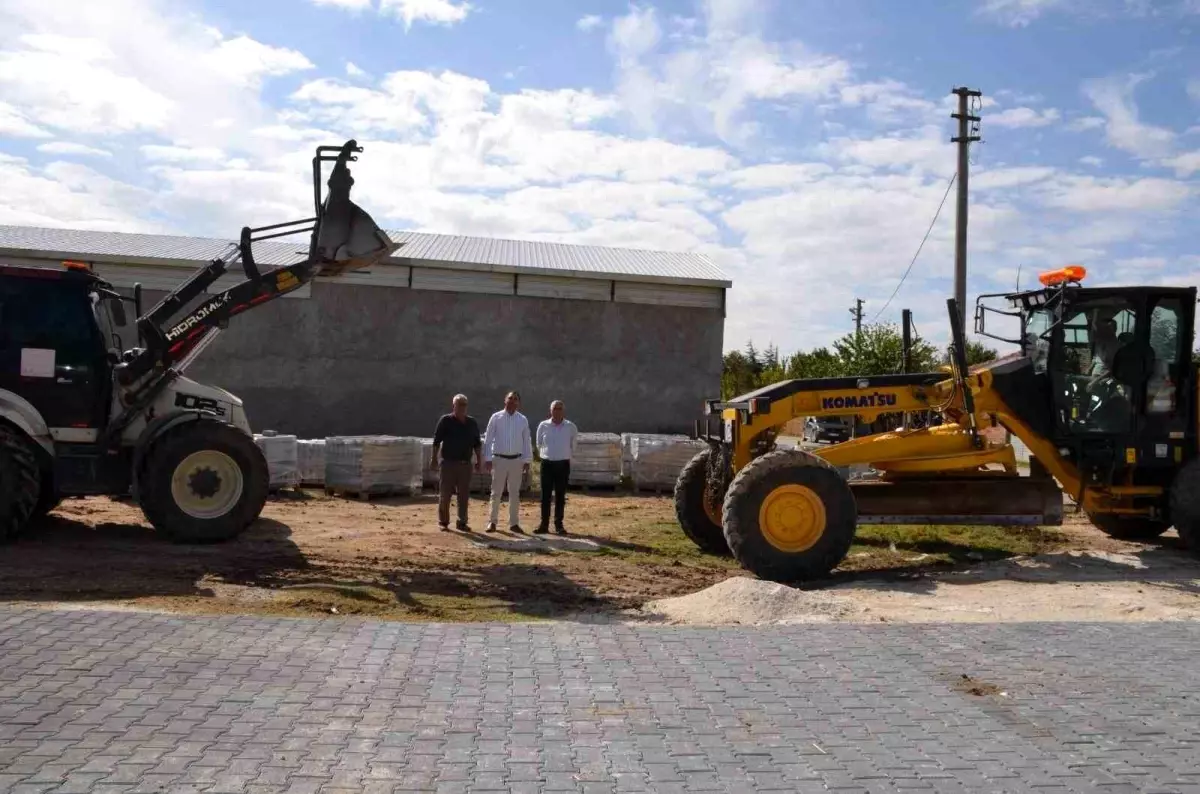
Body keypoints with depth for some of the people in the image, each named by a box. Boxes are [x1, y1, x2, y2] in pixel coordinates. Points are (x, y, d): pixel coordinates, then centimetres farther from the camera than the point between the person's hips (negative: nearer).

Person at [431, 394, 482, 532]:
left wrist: (478, 460, 10)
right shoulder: (445, 421, -2)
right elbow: (436, 441, -4)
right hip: (448, 463, -4)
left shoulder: (472, 422, 10)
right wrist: (434, 459, -9)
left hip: (465, 464, 4)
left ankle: (462, 522, 14)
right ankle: (443, 522, 11)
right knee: (445, 494, 1)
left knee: (464, 495, 6)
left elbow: (477, 443, 15)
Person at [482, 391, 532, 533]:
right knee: (496, 492, 3)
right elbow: (488, 439, -2)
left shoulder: (523, 420, 3)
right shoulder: (496, 417, -3)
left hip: (516, 460, 2)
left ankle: (514, 523, 16)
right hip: (499, 459, -2)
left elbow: (526, 441, 7)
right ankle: (493, 521, 13)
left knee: (515, 493, 8)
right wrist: (487, 458, -7)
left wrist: (527, 460, 3)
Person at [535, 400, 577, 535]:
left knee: (560, 496, 5)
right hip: (547, 464, 0)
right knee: (545, 495, 2)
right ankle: (544, 524, 7)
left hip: (563, 464, 0)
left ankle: (559, 524, 13)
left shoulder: (571, 427, -4)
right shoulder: (543, 426, -3)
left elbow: (573, 445, 13)